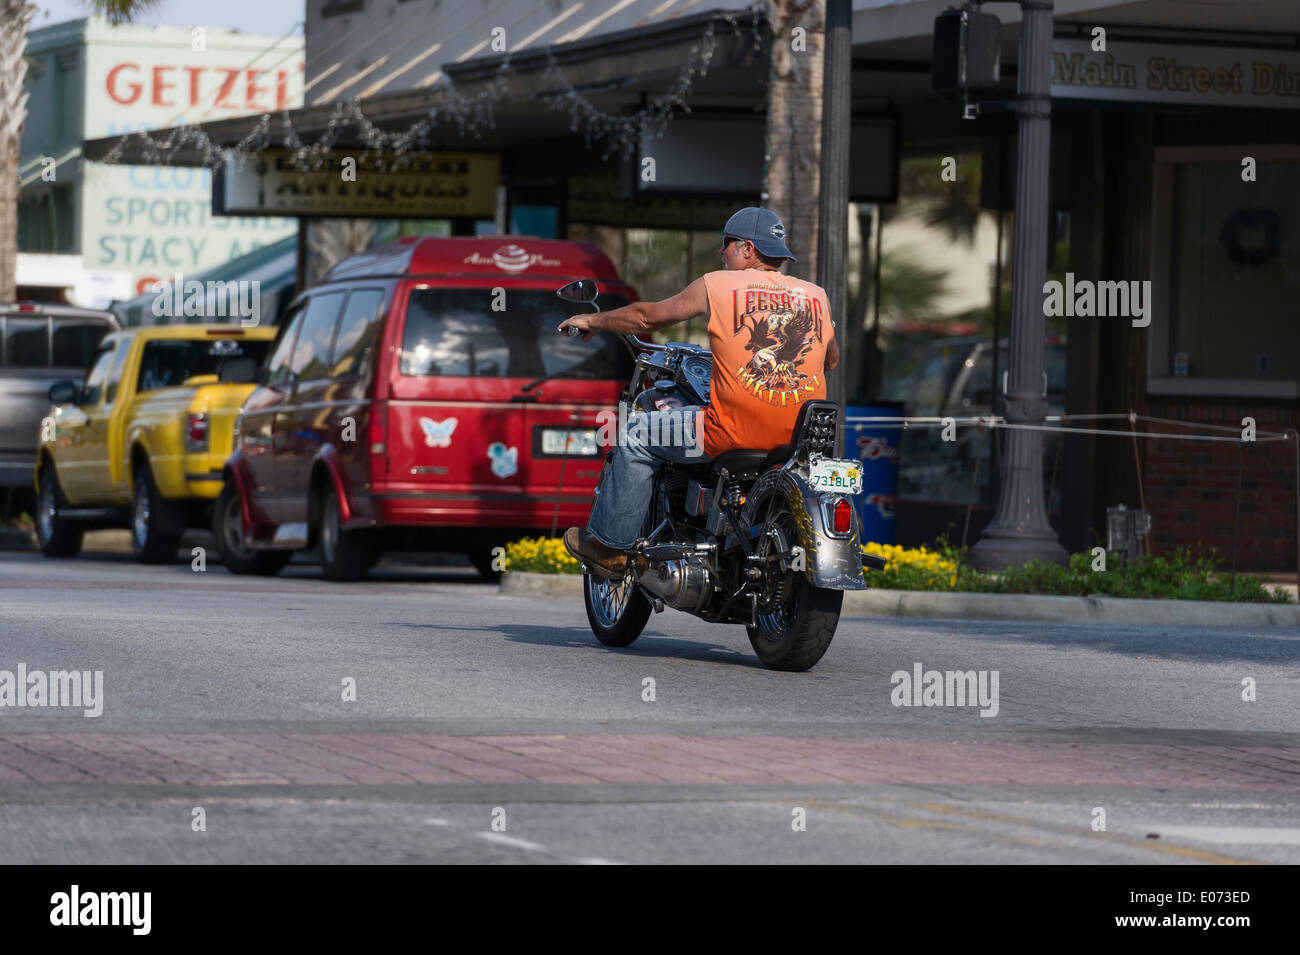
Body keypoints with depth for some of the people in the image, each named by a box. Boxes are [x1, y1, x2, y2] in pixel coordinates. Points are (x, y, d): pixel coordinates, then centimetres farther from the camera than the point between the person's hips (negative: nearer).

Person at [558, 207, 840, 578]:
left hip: (736, 429, -5)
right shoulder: (817, 296, 12)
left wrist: (594, 321, 28)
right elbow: (831, 359, 28)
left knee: (638, 435, 16)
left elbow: (650, 316, 12)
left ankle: (609, 545, 21)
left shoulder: (717, 285, 2)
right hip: (803, 436, 5)